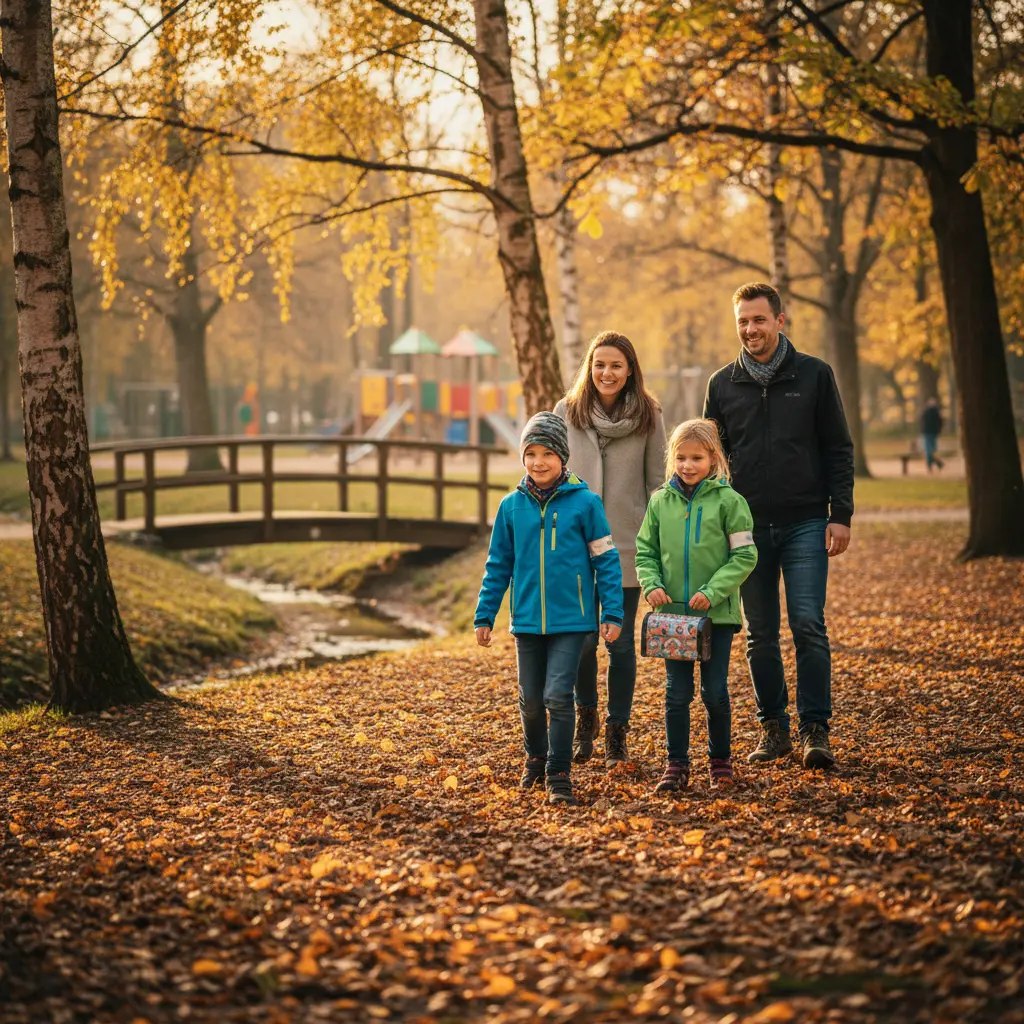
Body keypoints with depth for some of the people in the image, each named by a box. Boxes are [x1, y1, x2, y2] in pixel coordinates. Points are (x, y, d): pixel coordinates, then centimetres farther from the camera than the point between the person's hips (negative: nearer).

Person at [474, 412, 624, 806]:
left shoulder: (584, 502, -6)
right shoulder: (512, 506, 2)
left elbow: (606, 561, -2)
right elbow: (498, 565, 9)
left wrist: (612, 613, -5)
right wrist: (484, 616, 8)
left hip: (571, 618, -3)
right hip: (527, 619, 3)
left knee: (558, 696, -9)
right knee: (530, 699, 13)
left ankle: (559, 775, 1)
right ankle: (536, 758, 37)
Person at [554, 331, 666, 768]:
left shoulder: (648, 416, 2)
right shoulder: (567, 412, 2)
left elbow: (657, 482, 4)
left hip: (627, 546, 0)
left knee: (621, 641, 3)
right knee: (582, 638, 0)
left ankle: (616, 733, 15)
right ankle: (585, 717, 25)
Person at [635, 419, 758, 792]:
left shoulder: (727, 501, -6)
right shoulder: (660, 501, 4)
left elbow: (744, 555, -6)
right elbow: (645, 552, 12)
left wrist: (713, 590, -16)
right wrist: (652, 584, -7)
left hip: (717, 614, -2)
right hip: (672, 613, 3)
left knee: (715, 692, 5)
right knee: (676, 693, 5)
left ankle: (720, 759, 21)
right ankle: (676, 764, 13)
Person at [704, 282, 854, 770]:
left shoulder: (814, 375, 2)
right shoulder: (722, 384, 8)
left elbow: (838, 450, 3)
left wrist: (840, 515, -4)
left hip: (805, 524, -2)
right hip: (748, 527, 3)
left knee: (809, 626, -10)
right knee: (760, 635, 6)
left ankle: (816, 730, -3)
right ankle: (773, 727, 16)